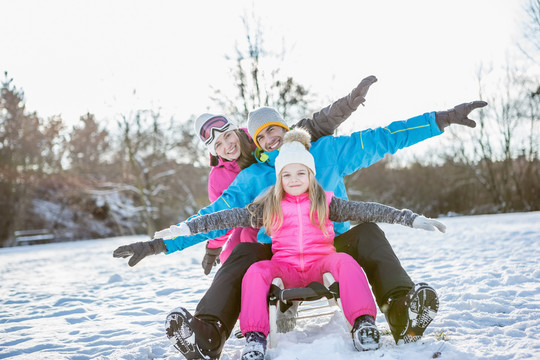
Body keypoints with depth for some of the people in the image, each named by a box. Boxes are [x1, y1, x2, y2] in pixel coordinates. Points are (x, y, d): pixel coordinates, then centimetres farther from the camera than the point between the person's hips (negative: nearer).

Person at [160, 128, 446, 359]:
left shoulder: (325, 202, 7)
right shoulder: (268, 207, 9)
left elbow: (366, 211, 1)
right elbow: (232, 217, 5)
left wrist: (411, 219, -7)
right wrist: (186, 227, -1)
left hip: (321, 262, -1)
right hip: (285, 268, 1)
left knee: (345, 260, -31)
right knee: (255, 271, -28)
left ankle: (363, 324, -36)